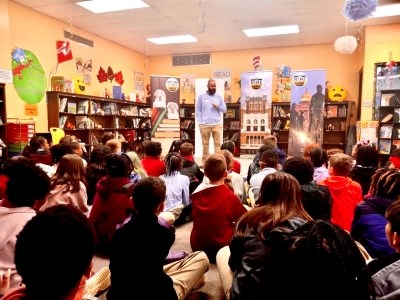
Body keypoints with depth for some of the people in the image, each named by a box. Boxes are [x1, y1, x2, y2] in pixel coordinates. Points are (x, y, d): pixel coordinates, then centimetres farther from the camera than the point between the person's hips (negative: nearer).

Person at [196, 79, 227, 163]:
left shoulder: (219, 97, 10)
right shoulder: (201, 96, 5)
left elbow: (224, 109, 11)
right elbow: (198, 110, 3)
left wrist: (218, 107, -10)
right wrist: (200, 122, -5)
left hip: (217, 124, 1)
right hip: (204, 125, -1)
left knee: (218, 143, -1)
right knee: (205, 144, 5)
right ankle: (204, 161, 13)